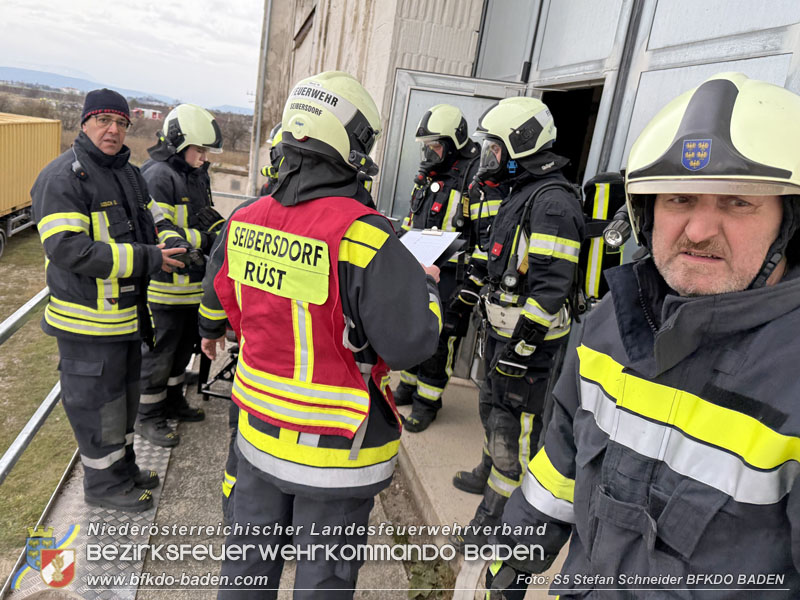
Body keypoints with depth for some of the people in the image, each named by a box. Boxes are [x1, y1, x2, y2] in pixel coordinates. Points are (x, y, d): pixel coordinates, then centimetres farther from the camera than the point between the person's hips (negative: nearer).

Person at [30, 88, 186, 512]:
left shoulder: (129, 173, 11)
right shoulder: (63, 177, -17)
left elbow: (154, 219, 22)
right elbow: (66, 248, -27)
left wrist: (170, 240, -3)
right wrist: (147, 259, -28)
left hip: (127, 313, 9)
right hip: (89, 321, -9)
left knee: (123, 393, 22)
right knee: (97, 400, 5)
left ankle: (123, 467, 40)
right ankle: (104, 484, 24)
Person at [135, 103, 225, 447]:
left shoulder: (199, 175, 14)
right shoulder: (158, 176, -17)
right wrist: (206, 241, -25)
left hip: (193, 283, 9)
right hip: (165, 284, -9)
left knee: (184, 347, 21)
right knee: (158, 352, 3)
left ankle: (173, 401, 39)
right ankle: (148, 416, 19)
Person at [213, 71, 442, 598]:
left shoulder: (247, 220, -5)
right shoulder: (363, 236, -25)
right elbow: (411, 342, -23)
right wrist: (426, 286, -4)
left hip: (259, 430, 6)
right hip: (336, 451, -5)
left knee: (252, 553, 27)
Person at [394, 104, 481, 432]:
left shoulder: (475, 175, -12)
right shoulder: (427, 174, 13)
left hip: (449, 273, -8)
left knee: (439, 337, 0)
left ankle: (427, 400, 15)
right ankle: (409, 385, 34)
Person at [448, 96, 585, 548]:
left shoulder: (552, 202, -21)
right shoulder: (515, 193, 11)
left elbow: (551, 284, -27)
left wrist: (520, 347, -26)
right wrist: (466, 298, 24)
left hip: (532, 341, -10)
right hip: (503, 328, 10)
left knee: (516, 427, 3)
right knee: (493, 407, 26)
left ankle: (496, 519, 18)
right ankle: (489, 474, 49)